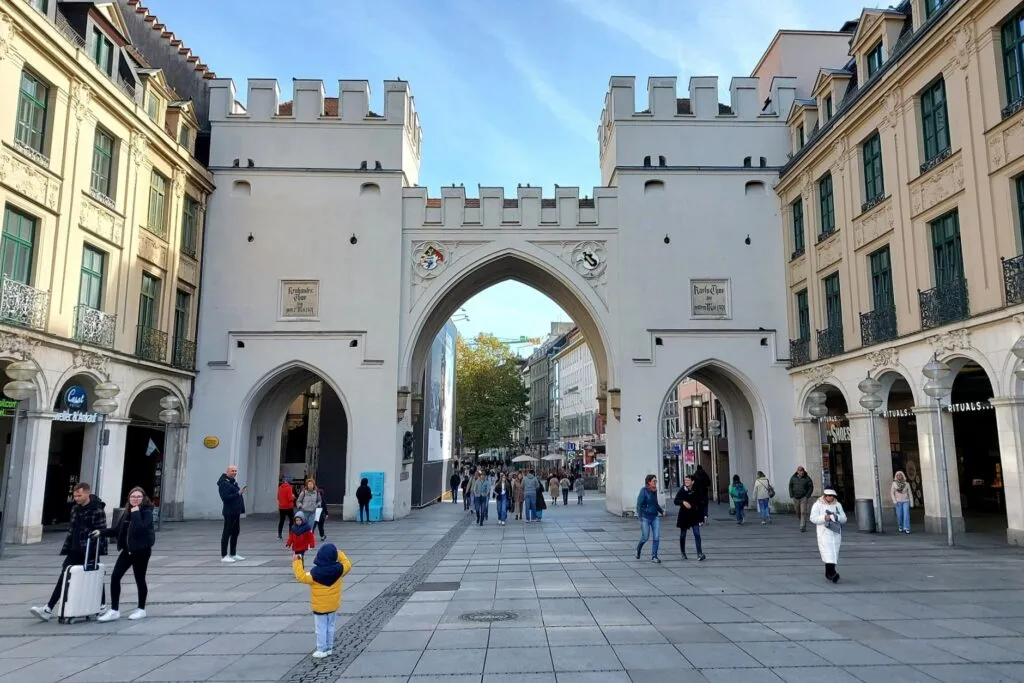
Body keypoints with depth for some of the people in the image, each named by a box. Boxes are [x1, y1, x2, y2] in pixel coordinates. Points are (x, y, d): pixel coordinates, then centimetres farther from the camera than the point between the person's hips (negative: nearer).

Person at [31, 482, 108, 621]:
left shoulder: (97, 511, -13)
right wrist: (66, 549, 11)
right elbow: (71, 530, 15)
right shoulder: (75, 509, 10)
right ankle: (48, 609, 4)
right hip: (75, 550, 6)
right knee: (63, 577, 1)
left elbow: (101, 532, -16)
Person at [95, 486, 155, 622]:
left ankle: (141, 609, 21)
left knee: (140, 579, 5)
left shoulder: (147, 512, -11)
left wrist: (136, 513, -24)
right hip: (127, 550, 6)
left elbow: (140, 528, -27)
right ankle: (114, 611, 7)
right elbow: (117, 529, 11)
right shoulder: (126, 512, 8)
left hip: (141, 550, -6)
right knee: (115, 577, -1)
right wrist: (102, 532, -1)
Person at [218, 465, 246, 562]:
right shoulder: (223, 483, -14)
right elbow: (225, 498, -24)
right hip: (229, 512, -10)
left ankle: (233, 554, 23)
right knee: (227, 533, -4)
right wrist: (238, 493, -27)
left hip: (236, 512, 10)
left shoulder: (232, 482, 17)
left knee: (236, 532, 14)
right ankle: (224, 556, 1)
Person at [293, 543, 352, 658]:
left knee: (321, 628, 8)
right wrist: (340, 554, 14)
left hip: (320, 606, -4)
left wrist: (296, 562, -10)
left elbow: (301, 577, -14)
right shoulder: (338, 569, -13)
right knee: (330, 627, 17)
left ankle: (321, 651, 15)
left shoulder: (315, 573, -23)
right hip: (333, 605, 4)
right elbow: (348, 565, 6)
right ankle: (329, 648, 27)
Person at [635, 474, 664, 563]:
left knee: (656, 537, -2)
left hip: (655, 517, 5)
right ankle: (638, 549, 32)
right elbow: (639, 504, -13)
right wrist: (640, 518, -16)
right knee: (645, 537, 3)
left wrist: (661, 510, 4)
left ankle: (654, 557, 8)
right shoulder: (644, 490, -13)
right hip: (645, 517, -5)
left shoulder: (655, 491, 5)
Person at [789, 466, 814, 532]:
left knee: (803, 512, -11)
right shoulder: (793, 478, 2)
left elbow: (811, 487, -2)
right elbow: (790, 487, 9)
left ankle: (803, 527, -10)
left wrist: (807, 496, -10)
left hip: (804, 498, -3)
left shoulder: (807, 478, -5)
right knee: (798, 512, 12)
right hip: (796, 498, 3)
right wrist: (791, 496, 0)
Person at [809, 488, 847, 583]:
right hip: (824, 533, -5)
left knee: (834, 553, 6)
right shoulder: (817, 505, 1)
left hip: (836, 533, 5)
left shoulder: (837, 505, 14)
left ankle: (828, 573, 17)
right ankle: (832, 573, -22)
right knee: (828, 553, -15)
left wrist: (836, 517, -10)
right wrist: (824, 518, -19)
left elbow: (844, 518, 11)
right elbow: (813, 518, -5)